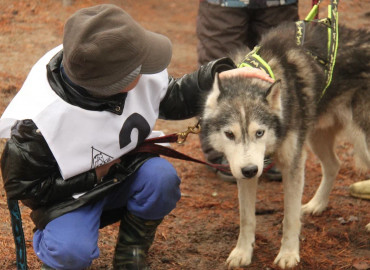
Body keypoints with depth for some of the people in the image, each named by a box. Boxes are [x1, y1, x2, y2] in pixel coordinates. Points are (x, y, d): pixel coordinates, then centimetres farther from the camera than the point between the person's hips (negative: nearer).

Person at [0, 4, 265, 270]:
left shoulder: (142, 74, -18)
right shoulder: (37, 121, -31)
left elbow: (173, 100, 4)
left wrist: (218, 77, -11)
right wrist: (93, 176, -20)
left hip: (127, 169, 5)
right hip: (69, 193, -5)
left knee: (162, 176, -28)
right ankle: (55, 239, 9)